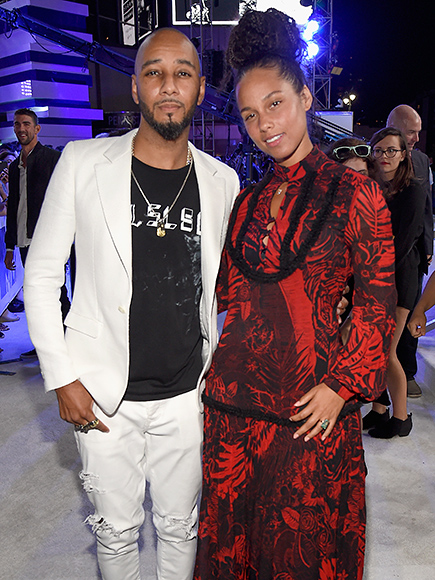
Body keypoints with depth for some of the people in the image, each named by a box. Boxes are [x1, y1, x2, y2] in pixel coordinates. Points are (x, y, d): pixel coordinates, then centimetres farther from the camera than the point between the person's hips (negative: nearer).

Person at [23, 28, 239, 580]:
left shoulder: (222, 181, 0)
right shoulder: (83, 163, -7)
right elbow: (40, 273, -3)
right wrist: (61, 377, -7)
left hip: (186, 394, 2)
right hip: (101, 395, -1)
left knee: (180, 526, 20)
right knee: (117, 531, 17)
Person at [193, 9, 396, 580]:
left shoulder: (353, 191, -5)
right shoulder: (247, 201, 8)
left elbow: (378, 302, -6)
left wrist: (340, 386, -10)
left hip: (312, 403, -4)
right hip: (234, 389, 4)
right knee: (231, 528, 19)